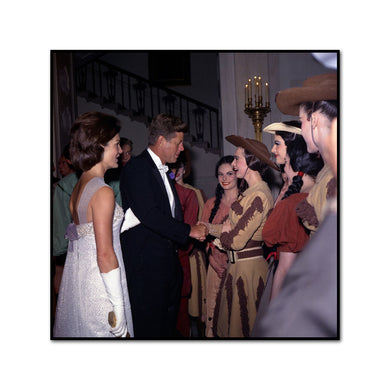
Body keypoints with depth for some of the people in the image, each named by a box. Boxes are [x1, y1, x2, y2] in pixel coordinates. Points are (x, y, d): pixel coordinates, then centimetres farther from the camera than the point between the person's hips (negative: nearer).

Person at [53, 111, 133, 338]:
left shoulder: (79, 186, 7)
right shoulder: (103, 192, -20)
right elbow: (105, 254, -22)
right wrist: (119, 309, -18)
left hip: (77, 275, 9)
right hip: (98, 286, -9)